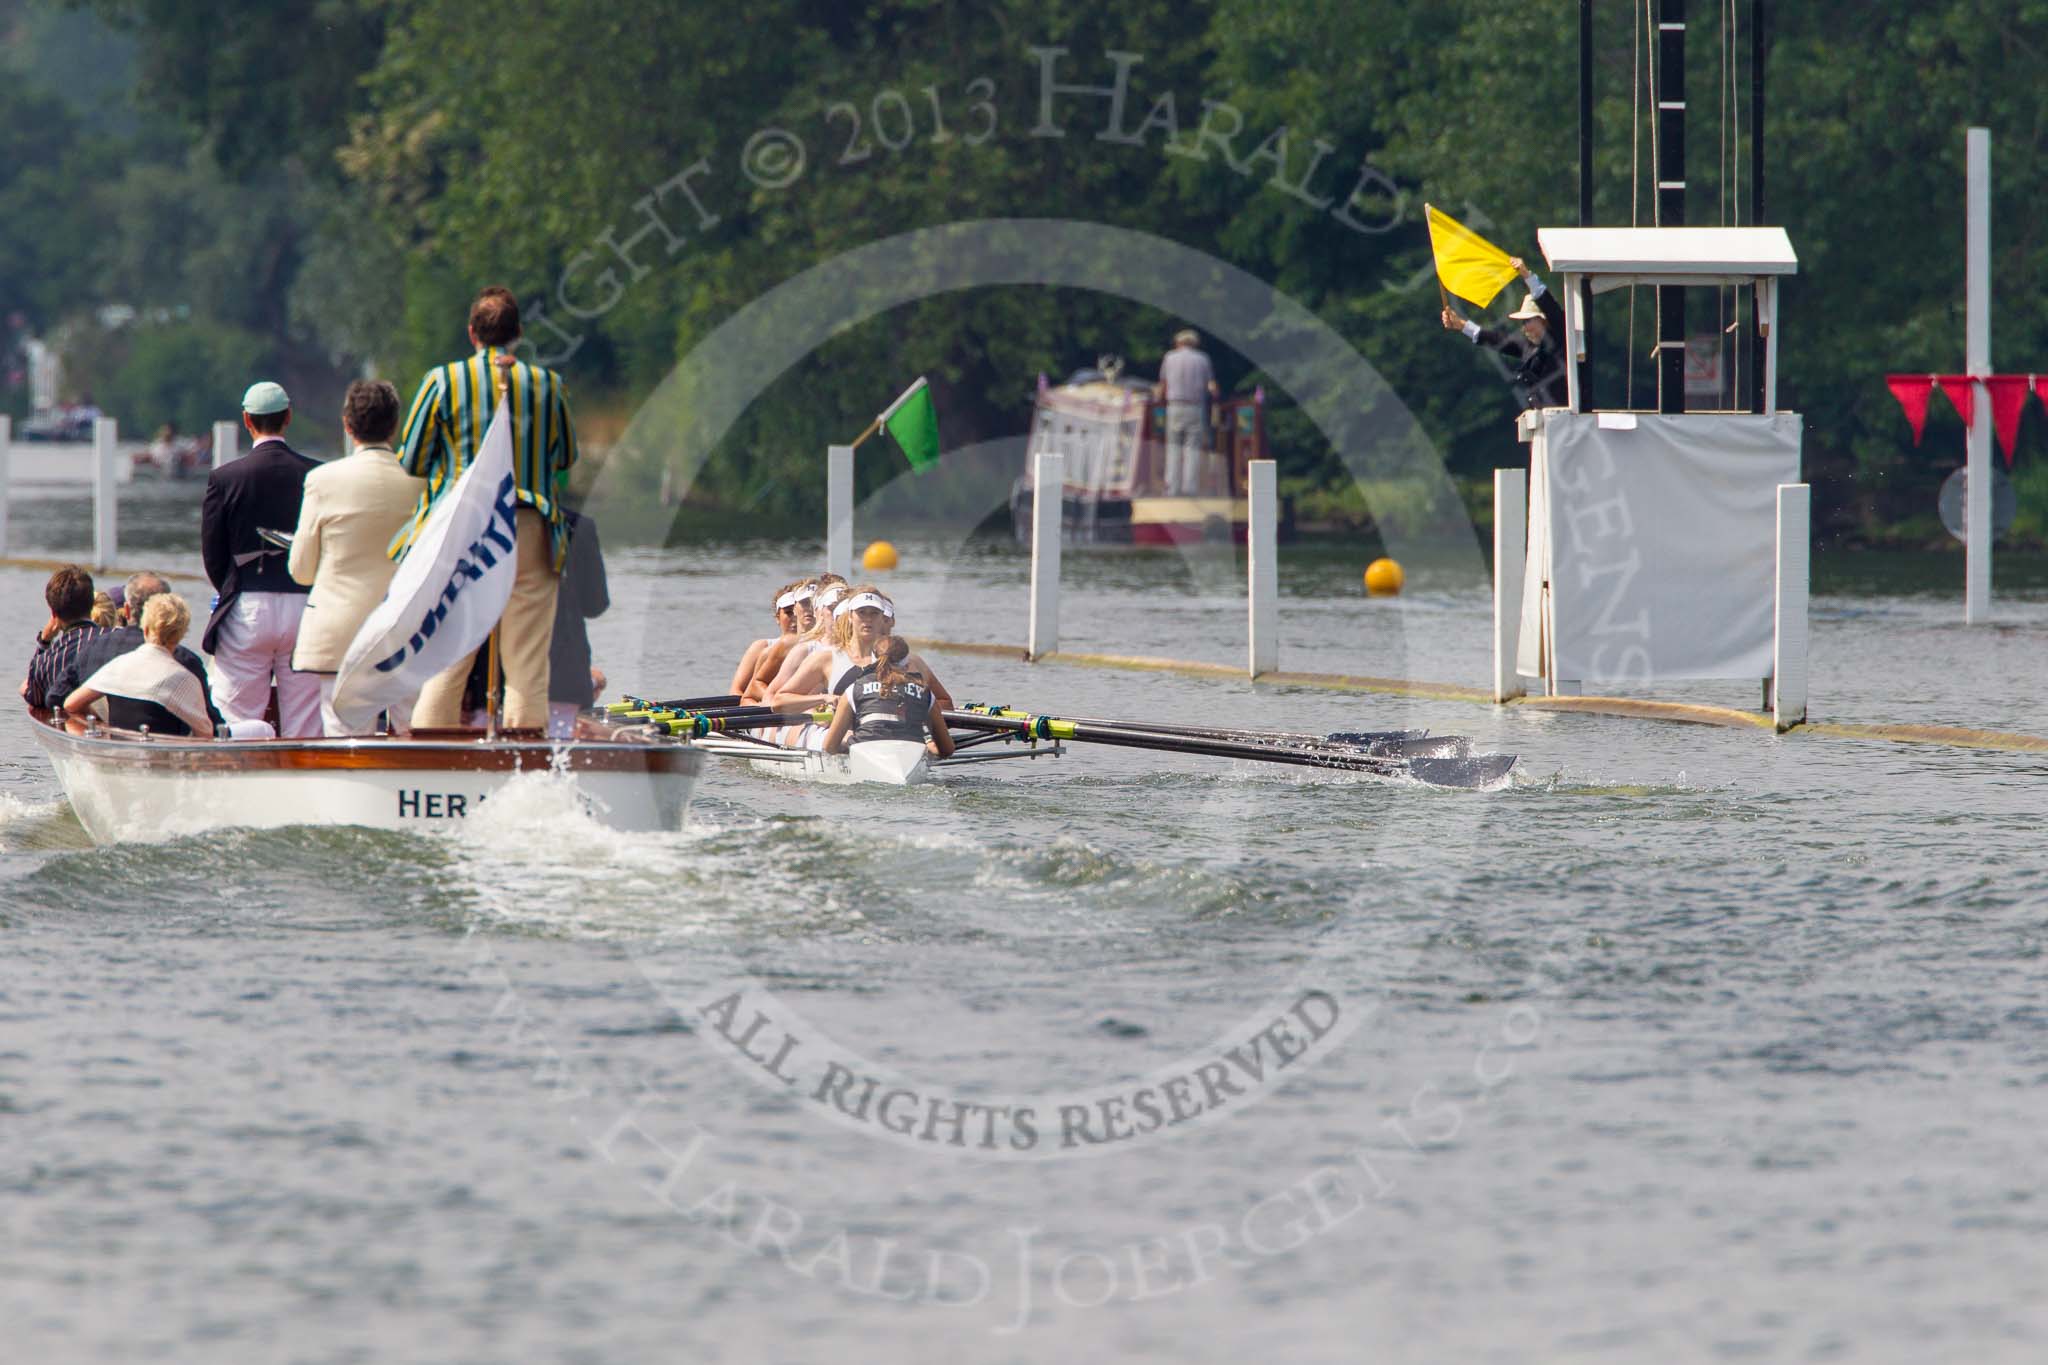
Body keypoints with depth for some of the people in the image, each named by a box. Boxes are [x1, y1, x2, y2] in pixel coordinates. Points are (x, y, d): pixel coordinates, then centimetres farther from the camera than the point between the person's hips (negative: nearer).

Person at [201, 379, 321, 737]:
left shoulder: (225, 478, -4)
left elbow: (212, 554, 1)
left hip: (247, 612, -1)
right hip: (306, 607, 2)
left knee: (235, 724, 2)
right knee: (304, 730, 5)